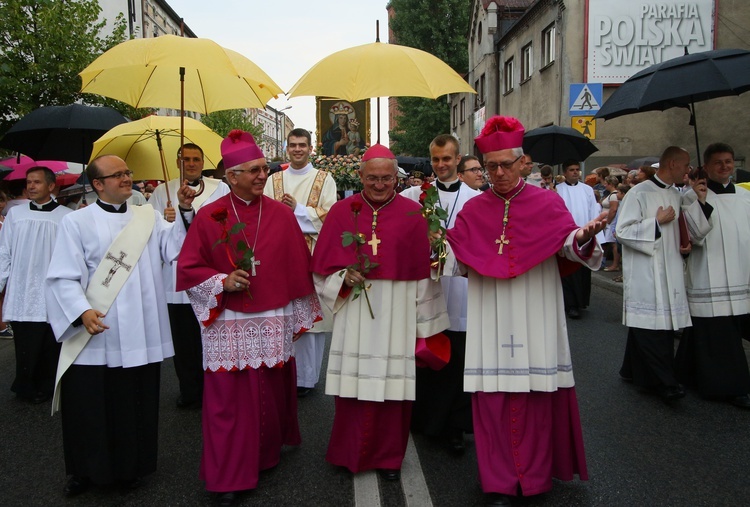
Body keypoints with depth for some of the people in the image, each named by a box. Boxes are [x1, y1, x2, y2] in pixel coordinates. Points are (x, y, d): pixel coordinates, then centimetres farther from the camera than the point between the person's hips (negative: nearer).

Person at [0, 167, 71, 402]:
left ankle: (45, 389, 24)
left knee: (50, 348, 7)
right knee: (25, 350, 7)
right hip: (21, 296, 2)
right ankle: (26, 389, 24)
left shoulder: (66, 216, -3)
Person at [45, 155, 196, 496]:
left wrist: (185, 211, -11)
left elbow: (173, 250, -3)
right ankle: (86, 470, 27)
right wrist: (82, 310, -22)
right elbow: (63, 277, -8)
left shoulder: (148, 217, 10)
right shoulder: (77, 222, -2)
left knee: (136, 405, 13)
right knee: (90, 407, 7)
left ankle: (131, 467, 30)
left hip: (141, 335, 3)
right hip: (95, 335, -3)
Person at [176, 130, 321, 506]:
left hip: (273, 324, 2)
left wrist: (300, 317, 7)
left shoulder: (282, 215, 1)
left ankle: (269, 453, 37)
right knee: (229, 402, 3)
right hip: (228, 327, -2)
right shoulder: (209, 217, -3)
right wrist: (223, 282, -17)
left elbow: (298, 270, 6)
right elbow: (188, 270, 0)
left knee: (271, 395, 13)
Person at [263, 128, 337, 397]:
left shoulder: (324, 179, 7)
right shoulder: (273, 180, 15)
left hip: (313, 254, -2)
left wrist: (297, 208, -10)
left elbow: (330, 216, -3)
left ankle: (306, 376, 8)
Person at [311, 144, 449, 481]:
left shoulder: (411, 214, 0)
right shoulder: (341, 212, 4)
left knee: (392, 383, 5)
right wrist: (343, 278, -13)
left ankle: (388, 456, 24)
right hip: (354, 311, 1)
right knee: (354, 380, 5)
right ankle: (351, 453, 26)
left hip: (396, 313, -1)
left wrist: (423, 322, 1)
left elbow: (423, 270, 1)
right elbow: (323, 265, 8)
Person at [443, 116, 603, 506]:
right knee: (492, 396, 2)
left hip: (534, 321, -1)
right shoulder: (473, 210, 10)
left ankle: (534, 476, 20)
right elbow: (457, 261, 7)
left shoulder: (547, 203, 3)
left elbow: (568, 242, -9)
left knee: (535, 396, 2)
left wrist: (584, 236, -30)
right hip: (490, 323, 2)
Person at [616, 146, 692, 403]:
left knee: (665, 324, 9)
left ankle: (632, 370, 21)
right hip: (645, 272, -8)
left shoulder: (675, 195, 15)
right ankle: (664, 381, -3)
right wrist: (657, 221, -14)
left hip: (670, 272, 8)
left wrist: (684, 245, 9)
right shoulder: (640, 193, -9)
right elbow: (622, 230, -14)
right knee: (650, 326, -8)